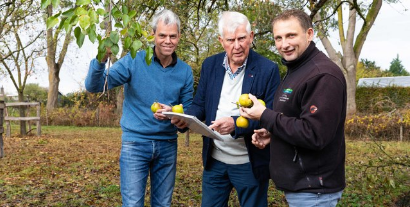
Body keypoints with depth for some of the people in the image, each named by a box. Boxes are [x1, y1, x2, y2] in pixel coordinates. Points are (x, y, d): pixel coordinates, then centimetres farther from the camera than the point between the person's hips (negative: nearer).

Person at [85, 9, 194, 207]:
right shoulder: (134, 61, -8)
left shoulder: (185, 71, 1)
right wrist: (101, 59, -34)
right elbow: (94, 86, -14)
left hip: (167, 145, 3)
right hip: (135, 143, -3)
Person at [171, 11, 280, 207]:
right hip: (214, 161, 4)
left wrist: (236, 123, -30)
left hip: (250, 164, -3)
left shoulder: (268, 69, -12)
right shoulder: (210, 65, 1)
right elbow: (200, 105, 6)